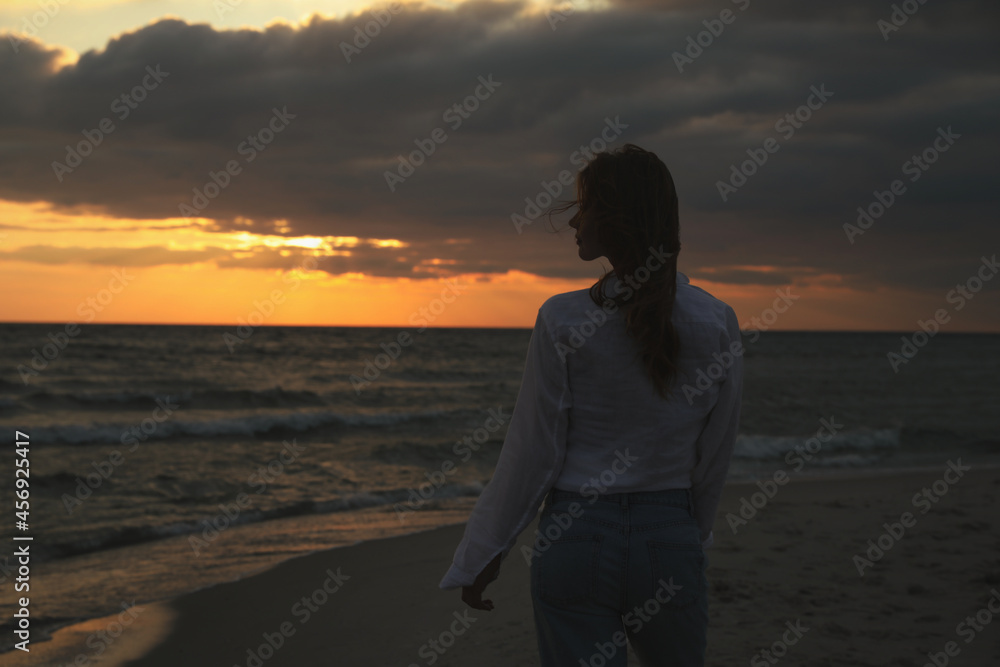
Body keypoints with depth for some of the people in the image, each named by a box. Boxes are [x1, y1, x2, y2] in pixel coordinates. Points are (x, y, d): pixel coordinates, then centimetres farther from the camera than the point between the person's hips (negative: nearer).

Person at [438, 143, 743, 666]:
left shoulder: (563, 321, -11)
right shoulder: (717, 323, -4)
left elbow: (532, 454, -7)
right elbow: (714, 457, 5)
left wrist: (483, 555, 5)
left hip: (577, 541, -2)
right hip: (670, 540, 3)